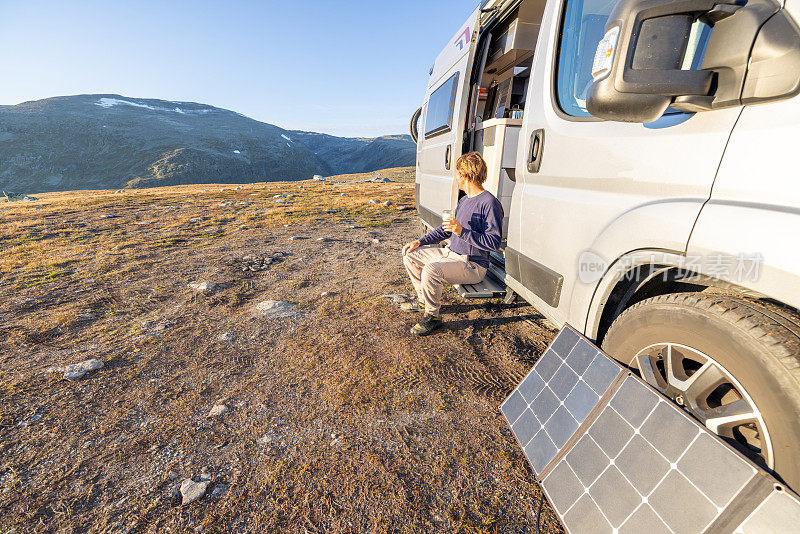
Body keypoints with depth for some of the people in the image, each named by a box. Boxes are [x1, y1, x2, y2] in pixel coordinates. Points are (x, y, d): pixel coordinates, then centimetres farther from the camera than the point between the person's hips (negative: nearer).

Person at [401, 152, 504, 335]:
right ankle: (424, 300, 20)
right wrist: (419, 242, 12)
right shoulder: (464, 200, 13)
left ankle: (432, 316, -11)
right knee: (410, 255, 10)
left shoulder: (490, 203, -17)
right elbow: (446, 230, 20)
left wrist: (462, 232, -29)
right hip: (451, 254, 10)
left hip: (473, 265, -9)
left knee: (431, 270, -35)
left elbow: (494, 242, -21)